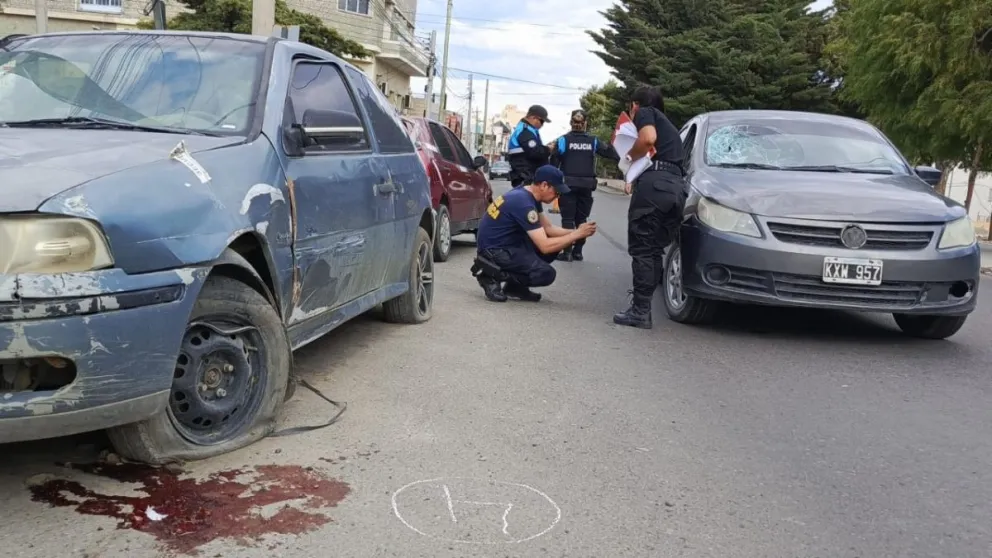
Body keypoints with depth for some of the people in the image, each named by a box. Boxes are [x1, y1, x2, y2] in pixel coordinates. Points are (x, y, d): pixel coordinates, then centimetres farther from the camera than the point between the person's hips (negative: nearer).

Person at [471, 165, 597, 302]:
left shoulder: (529, 196, 5)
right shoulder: (524, 203, -24)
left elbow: (548, 228, 13)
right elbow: (545, 246, -26)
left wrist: (575, 231, -3)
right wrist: (577, 234, -17)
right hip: (494, 250, -10)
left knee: (556, 243, 7)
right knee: (546, 274, -17)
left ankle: (514, 285, 8)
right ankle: (491, 274, -8)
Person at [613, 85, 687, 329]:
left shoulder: (644, 113, 11)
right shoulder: (668, 124, 36)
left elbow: (648, 138, -11)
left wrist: (630, 156, 6)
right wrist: (635, 182, 26)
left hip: (655, 183, -8)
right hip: (677, 187, 8)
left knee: (641, 248, -6)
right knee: (655, 250, 13)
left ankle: (640, 311, -9)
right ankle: (643, 307, 15)